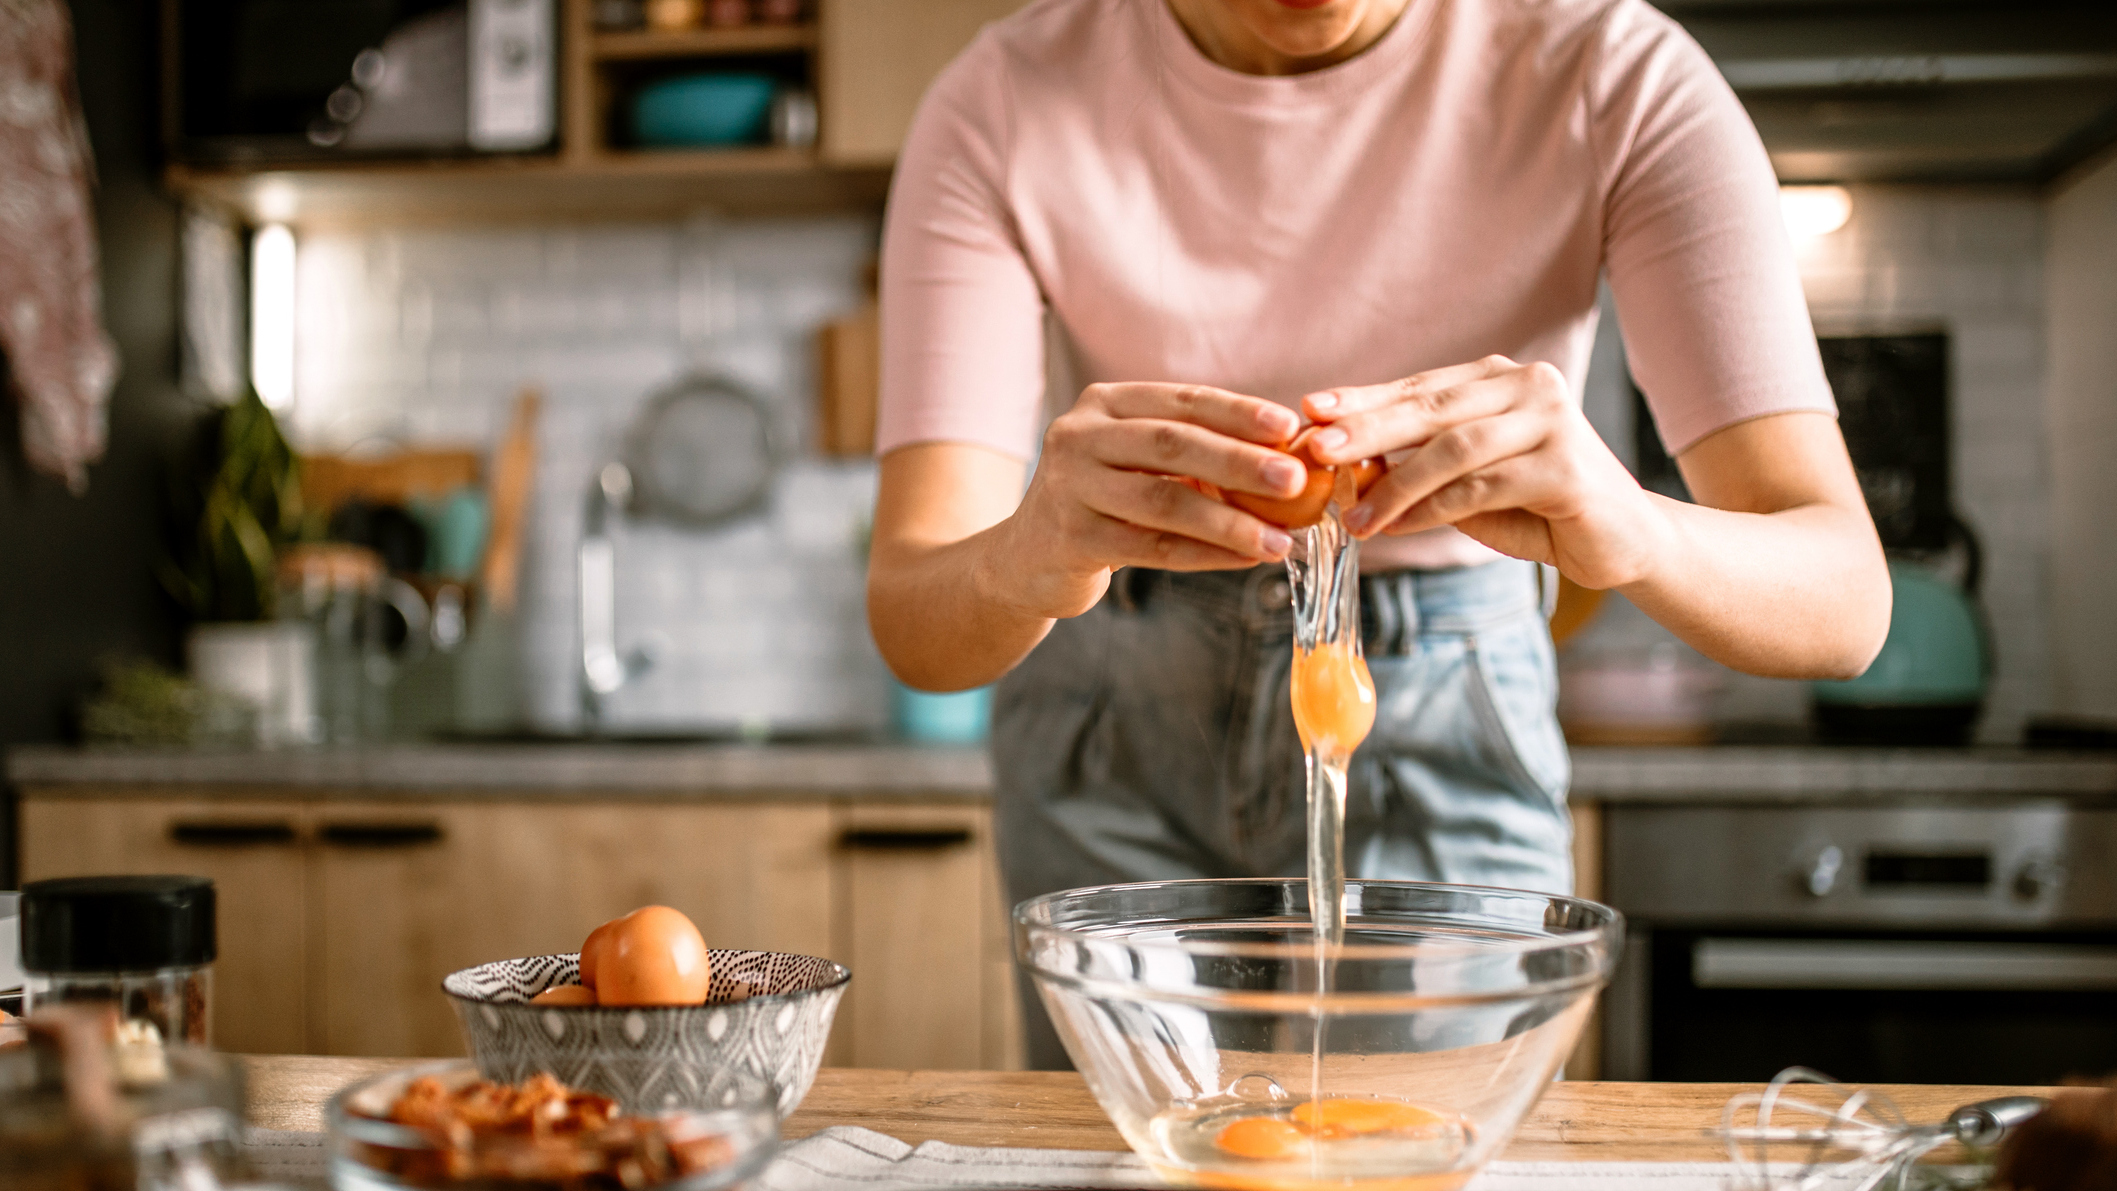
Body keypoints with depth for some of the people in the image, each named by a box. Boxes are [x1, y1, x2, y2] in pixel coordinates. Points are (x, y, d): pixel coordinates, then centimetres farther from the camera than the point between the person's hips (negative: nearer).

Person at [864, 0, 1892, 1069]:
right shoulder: (1003, 106, -18)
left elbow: (1843, 599, -26)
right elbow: (909, 618, -26)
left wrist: (1631, 531, -48)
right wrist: (1022, 562, -49)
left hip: (1446, 737, 0)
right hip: (1114, 728, 1)